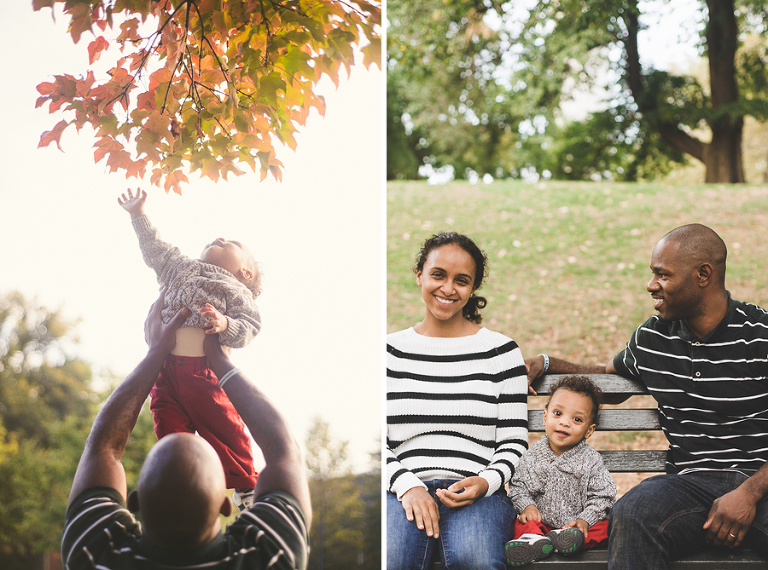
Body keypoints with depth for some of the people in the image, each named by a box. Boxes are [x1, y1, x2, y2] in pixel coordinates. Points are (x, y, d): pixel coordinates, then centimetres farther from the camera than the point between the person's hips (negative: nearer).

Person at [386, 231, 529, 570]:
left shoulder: (501, 351, 12)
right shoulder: (389, 351, 15)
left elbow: (514, 442, 10)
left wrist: (485, 483, -11)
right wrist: (408, 487, -9)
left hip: (478, 493, 0)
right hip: (402, 488, 0)